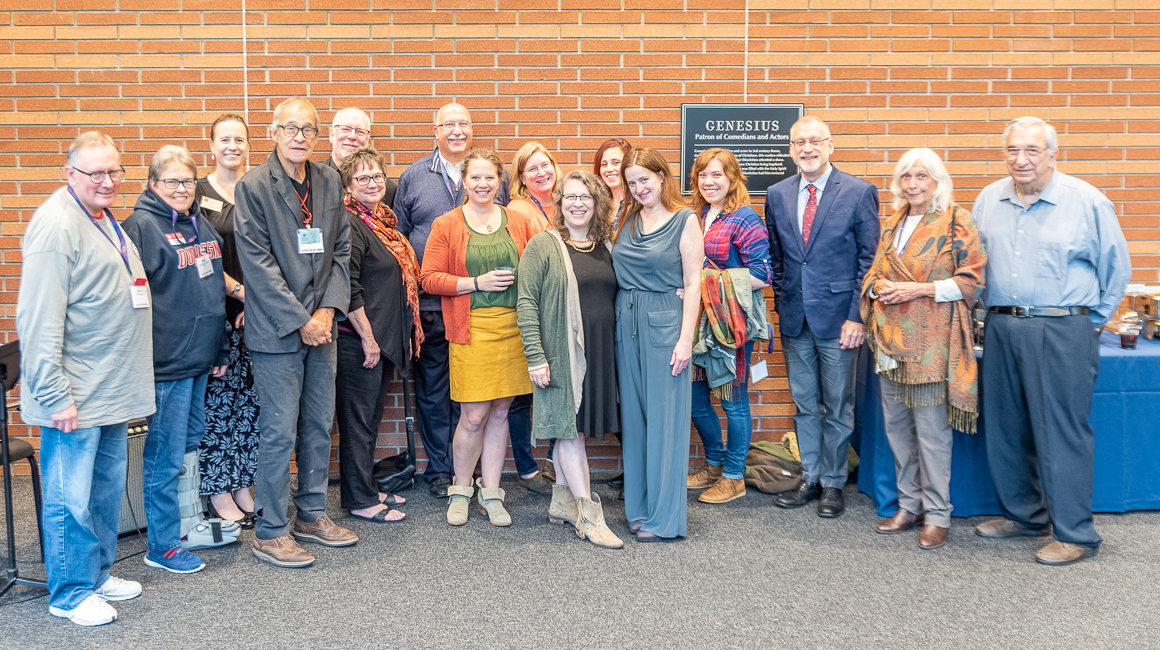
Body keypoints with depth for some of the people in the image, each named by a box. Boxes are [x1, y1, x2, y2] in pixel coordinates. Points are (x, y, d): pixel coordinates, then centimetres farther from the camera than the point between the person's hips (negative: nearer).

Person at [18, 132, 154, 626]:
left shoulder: (106, 220, 15)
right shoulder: (56, 225, -16)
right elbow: (39, 320, -20)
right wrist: (54, 396, -22)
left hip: (112, 393, 9)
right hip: (75, 397, -9)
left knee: (107, 489, 18)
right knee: (72, 499, 2)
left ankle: (98, 575, 32)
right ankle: (70, 594, 15)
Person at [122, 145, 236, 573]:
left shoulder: (200, 224, 14)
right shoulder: (141, 226, -10)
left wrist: (221, 349, 21)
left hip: (200, 358, 8)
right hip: (166, 361, -8)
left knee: (190, 443, 18)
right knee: (166, 453, -1)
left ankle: (190, 525, 30)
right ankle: (163, 545, 10)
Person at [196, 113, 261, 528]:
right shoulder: (198, 193, 1)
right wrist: (238, 290, -12)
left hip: (257, 311, 3)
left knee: (250, 400, 6)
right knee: (218, 400, -1)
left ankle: (243, 486, 19)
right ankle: (218, 494, 11)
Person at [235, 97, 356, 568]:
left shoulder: (329, 182, 9)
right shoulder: (253, 187, -8)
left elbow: (340, 250, 9)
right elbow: (258, 263, -12)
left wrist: (328, 309, -4)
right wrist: (300, 321, -14)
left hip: (320, 325, 6)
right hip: (277, 330, -6)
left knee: (319, 424, 13)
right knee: (279, 432, -2)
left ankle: (312, 515, 28)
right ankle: (270, 532, 11)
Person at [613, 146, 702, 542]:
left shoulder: (684, 220, -3)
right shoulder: (627, 220, 11)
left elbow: (693, 282, -6)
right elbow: (618, 272, 15)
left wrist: (686, 338, -12)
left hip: (665, 324, -5)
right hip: (626, 324, 5)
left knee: (664, 418, -1)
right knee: (632, 416, 9)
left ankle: (663, 516, 7)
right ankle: (638, 506, 20)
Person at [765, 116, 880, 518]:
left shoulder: (860, 192, -5)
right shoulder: (777, 195, 7)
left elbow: (869, 259, -6)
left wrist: (857, 316, -12)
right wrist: (782, 304, 7)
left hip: (838, 318, -4)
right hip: (794, 319, 4)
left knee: (837, 407, 6)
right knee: (804, 405, 13)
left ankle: (833, 484, 20)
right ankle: (810, 479, 25)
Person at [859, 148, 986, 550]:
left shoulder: (956, 222, -3)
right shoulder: (892, 224, 16)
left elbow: (971, 281, -7)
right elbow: (874, 273, 23)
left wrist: (919, 289, -15)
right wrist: (879, 287, -1)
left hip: (931, 340, -6)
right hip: (890, 338, 6)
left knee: (932, 430, -3)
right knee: (896, 426, 10)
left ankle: (937, 514, 8)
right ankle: (909, 505, 23)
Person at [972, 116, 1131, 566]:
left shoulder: (1087, 201, -4)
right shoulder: (988, 200, 8)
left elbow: (1116, 267, 3)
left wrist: (1090, 320, 4)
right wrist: (994, 311, 12)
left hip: (1062, 334, -5)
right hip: (1001, 330, 5)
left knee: (1062, 432, -2)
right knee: (1006, 428, 12)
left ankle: (1075, 534, 9)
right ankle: (1024, 515, 28)